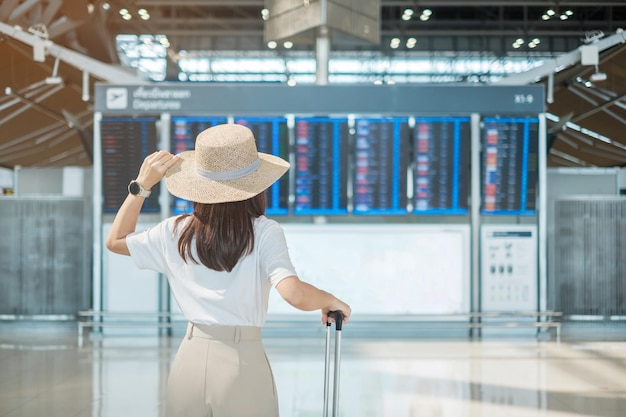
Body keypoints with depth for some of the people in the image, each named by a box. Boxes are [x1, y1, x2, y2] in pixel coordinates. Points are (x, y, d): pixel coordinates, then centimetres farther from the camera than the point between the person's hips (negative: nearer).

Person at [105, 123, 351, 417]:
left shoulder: (177, 232, 1)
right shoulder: (264, 233, -10)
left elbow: (115, 241, 17)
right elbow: (294, 294, -23)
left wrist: (142, 185, 14)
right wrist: (331, 301, -4)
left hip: (191, 361, 3)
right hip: (243, 364, -3)